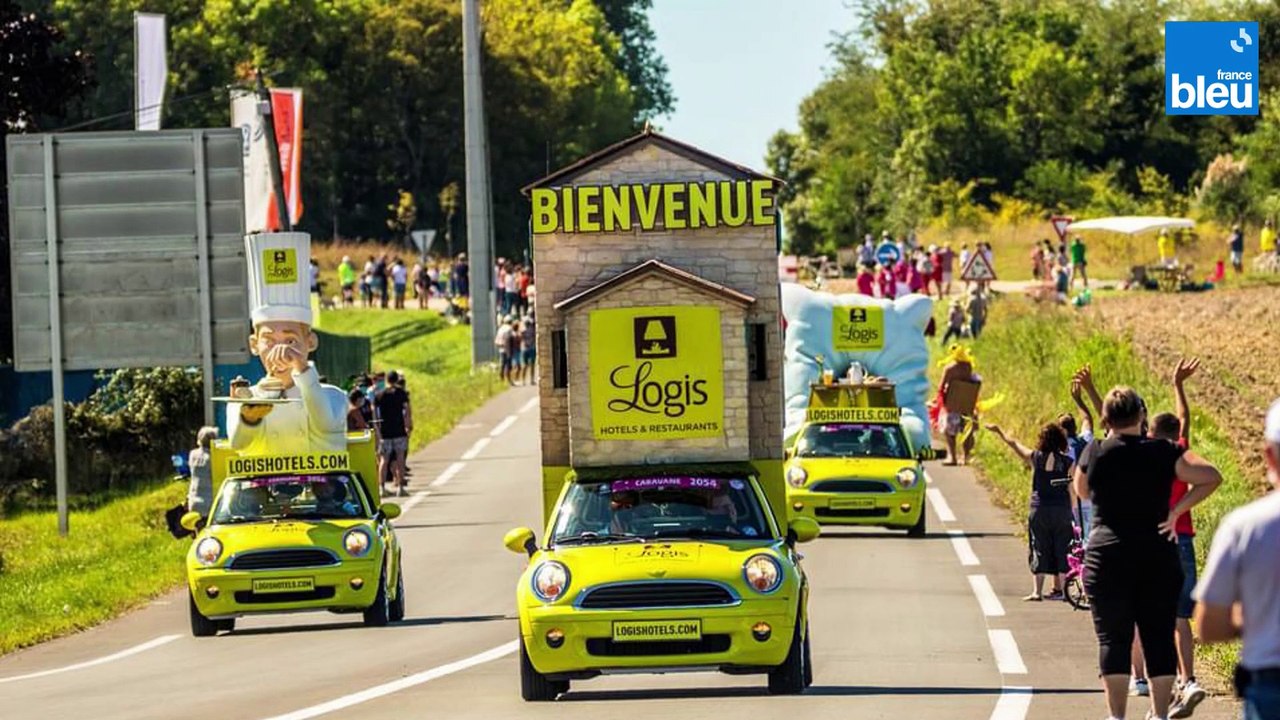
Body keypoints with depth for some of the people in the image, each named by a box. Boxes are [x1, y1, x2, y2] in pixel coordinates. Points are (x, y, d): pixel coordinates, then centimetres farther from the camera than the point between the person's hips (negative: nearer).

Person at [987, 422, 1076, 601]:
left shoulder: (1035, 458, -3)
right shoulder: (1067, 462, -5)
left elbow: (1013, 444, 10)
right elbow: (1072, 489, -3)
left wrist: (999, 431, 26)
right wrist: (1073, 512, 8)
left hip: (1040, 510, 0)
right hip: (1062, 511, 0)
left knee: (1039, 549, 4)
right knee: (1061, 550, 9)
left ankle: (1037, 591, -2)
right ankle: (1059, 589, 10)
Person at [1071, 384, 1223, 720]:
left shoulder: (1094, 454, -2)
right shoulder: (1162, 453, -2)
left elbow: (1081, 490, 17)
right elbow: (1212, 477, -7)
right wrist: (1176, 511, -4)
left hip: (1107, 557, -1)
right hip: (1158, 558, 1)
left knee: (1113, 638, 2)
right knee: (1159, 638, 7)